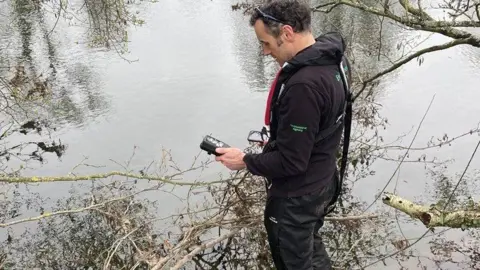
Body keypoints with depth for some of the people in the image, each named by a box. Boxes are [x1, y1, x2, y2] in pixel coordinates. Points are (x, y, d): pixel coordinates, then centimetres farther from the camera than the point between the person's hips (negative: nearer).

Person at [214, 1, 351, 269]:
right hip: (322, 183, 9)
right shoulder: (334, 58, -4)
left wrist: (246, 161, -14)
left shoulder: (303, 85, -35)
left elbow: (290, 162, -28)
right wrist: (276, 142, 9)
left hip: (296, 197, -9)